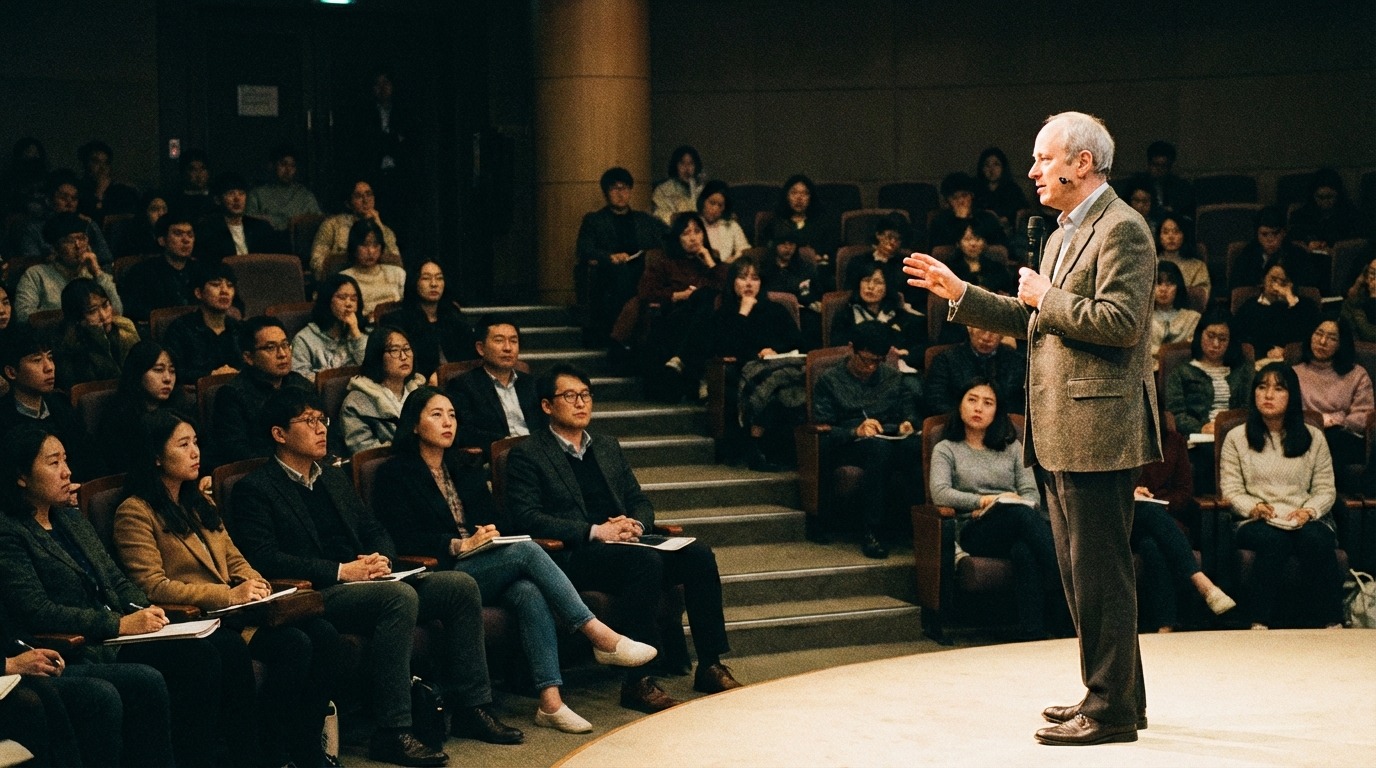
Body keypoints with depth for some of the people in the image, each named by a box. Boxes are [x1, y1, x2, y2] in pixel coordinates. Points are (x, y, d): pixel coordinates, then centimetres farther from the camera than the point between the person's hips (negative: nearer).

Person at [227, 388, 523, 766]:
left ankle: (470, 708, -3)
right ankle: (391, 733, -32)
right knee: (400, 595, -34)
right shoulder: (254, 490, -1)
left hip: (363, 579, 8)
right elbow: (262, 558, -14)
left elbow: (375, 531, 25)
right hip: (316, 595, -8)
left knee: (460, 585, -9)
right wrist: (341, 571, -18)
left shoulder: (335, 477, 24)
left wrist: (381, 558, -1)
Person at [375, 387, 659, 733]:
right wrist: (461, 545, -18)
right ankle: (601, 637, -29)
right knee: (527, 551, -29)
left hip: (484, 568, 6)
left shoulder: (466, 470, 23)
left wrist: (490, 533, -5)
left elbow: (493, 520, 20)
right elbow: (404, 538, -8)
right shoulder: (395, 473, 3)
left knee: (529, 593, -30)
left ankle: (550, 701, -39)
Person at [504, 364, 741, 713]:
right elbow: (526, 518, -11)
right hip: (572, 556, -6)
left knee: (699, 554, -18)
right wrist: (595, 531, -18)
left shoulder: (607, 445, 22)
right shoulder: (526, 455, 1)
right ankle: (637, 681, -30)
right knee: (646, 562, -34)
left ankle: (710, 666, -12)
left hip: (624, 543, 7)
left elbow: (640, 501, 22)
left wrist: (636, 525, -4)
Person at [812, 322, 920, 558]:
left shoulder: (893, 377, 24)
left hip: (893, 441, 3)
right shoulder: (829, 381, 11)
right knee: (880, 447, -41)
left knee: (913, 446, -37)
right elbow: (823, 429, 1)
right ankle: (871, 530, -39)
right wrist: (855, 431, -17)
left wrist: (907, 424, -4)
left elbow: (911, 413, 21)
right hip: (850, 447, -3)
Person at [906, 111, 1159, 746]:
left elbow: (1120, 322, -22)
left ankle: (1111, 710, 2)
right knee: (1080, 573, 16)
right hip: (1058, 433, 11)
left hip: (1096, 430, -11)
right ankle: (1111, 694, 26)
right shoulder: (1061, 235, 20)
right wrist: (959, 293, 17)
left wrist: (1047, 297, -12)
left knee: (1099, 574, -5)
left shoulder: (1122, 229, -11)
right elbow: (1031, 324, 23)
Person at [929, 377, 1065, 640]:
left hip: (1018, 527, 3)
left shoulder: (1012, 448, 26)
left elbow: (1032, 495, 13)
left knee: (1024, 549, -40)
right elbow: (940, 493, -3)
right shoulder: (946, 449, 17)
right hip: (975, 530, -2)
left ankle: (1032, 632, -48)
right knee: (1022, 513, -38)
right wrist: (985, 501, -13)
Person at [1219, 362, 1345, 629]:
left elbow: (1325, 489, 9)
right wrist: (1254, 507, -16)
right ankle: (1260, 622, -34)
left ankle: (1333, 623, -33)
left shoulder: (1313, 438, 15)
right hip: (1256, 521, -1)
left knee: (1315, 539, -35)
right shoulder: (1237, 438, 12)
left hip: (1306, 519, 1)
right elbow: (1231, 490, 4)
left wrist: (1309, 511, -13)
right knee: (1275, 540, -37)